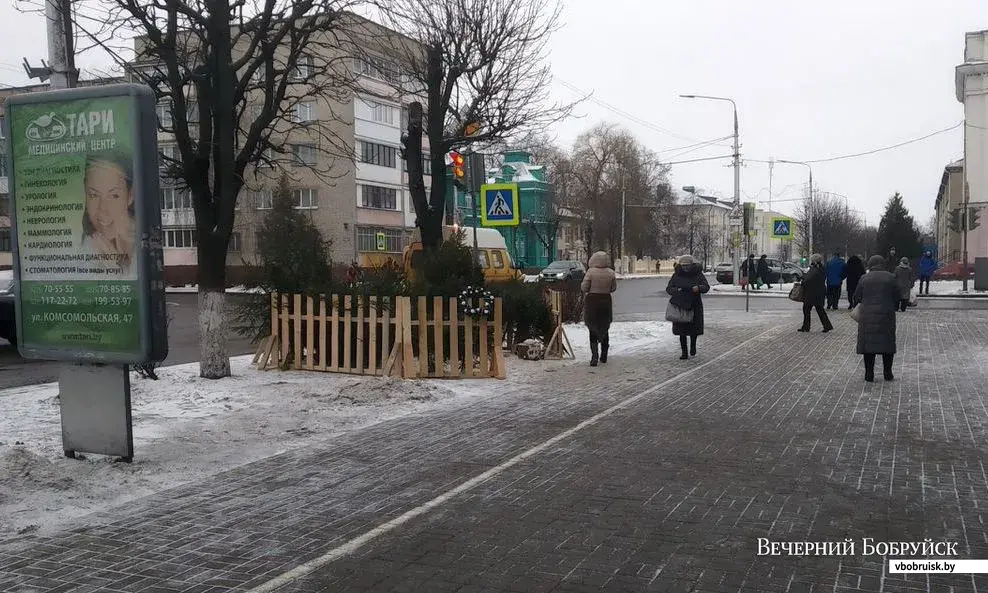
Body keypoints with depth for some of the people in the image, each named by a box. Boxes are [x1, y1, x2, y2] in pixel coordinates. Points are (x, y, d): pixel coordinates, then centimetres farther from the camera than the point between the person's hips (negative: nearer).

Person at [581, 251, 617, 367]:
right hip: (606, 302, 3)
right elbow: (613, 288, 2)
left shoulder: (590, 272, -13)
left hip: (592, 302, -3)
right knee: (605, 329, 17)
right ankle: (604, 355, 25)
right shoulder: (611, 273, -4)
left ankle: (594, 356, -10)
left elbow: (584, 288, -11)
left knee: (593, 330, 5)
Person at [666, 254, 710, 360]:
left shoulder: (698, 274, 0)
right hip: (680, 305, 0)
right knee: (682, 329, -1)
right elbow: (668, 289, 3)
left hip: (694, 305, 0)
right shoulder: (676, 275, 2)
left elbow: (706, 287, -4)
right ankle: (684, 352, 5)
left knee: (694, 328, 7)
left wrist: (699, 288, -26)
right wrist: (677, 290, -18)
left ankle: (693, 346, 34)